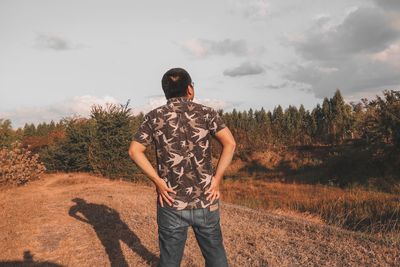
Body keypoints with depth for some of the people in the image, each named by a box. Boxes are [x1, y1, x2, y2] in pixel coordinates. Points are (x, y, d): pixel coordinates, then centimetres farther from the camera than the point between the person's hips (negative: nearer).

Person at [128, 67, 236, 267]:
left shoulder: (154, 117, 0)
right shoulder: (206, 112, -2)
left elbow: (134, 151, -6)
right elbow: (230, 143, -12)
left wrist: (157, 181, -5)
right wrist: (217, 179, -8)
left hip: (172, 203, 0)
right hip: (206, 200, 0)